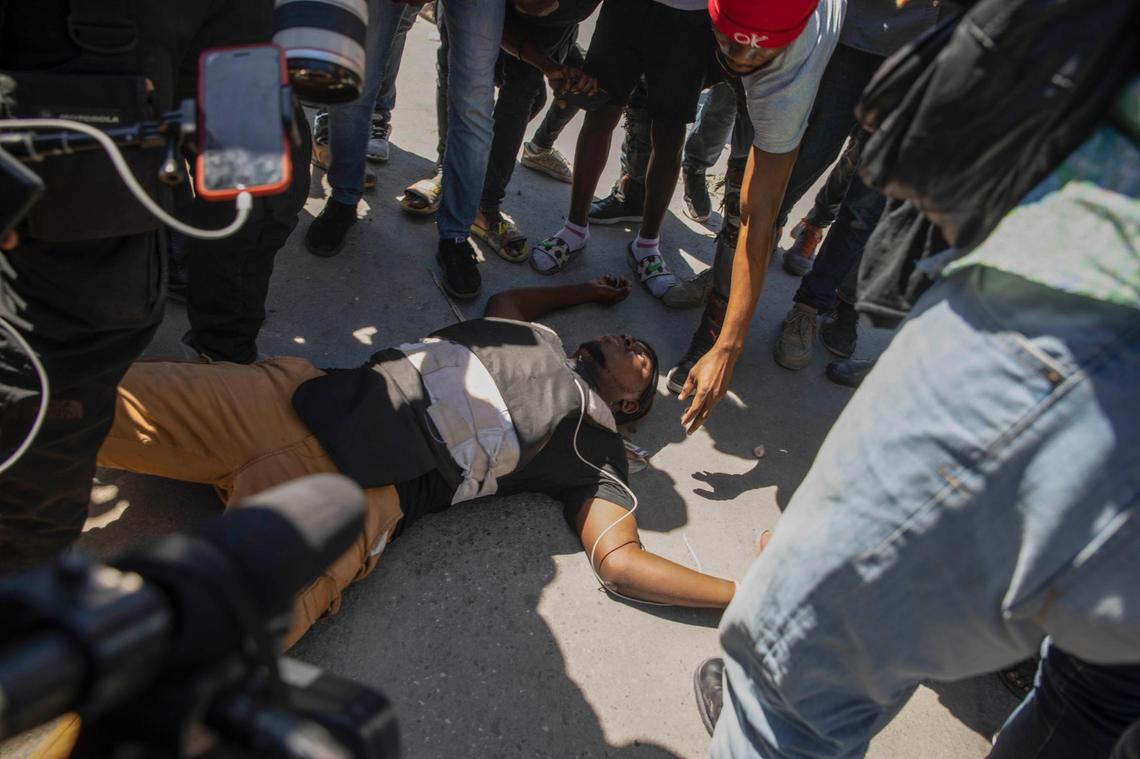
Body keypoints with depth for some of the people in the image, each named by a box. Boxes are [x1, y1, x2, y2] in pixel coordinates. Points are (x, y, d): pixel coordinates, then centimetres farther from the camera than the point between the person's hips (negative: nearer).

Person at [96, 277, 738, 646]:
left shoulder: (595, 447, 12)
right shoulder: (536, 336, 28)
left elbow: (622, 563, 2)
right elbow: (503, 299, 51)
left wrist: (747, 596, -2)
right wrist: (586, 291, 57)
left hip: (358, 488, -6)